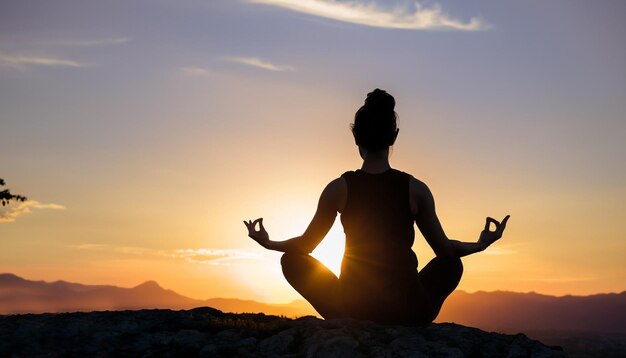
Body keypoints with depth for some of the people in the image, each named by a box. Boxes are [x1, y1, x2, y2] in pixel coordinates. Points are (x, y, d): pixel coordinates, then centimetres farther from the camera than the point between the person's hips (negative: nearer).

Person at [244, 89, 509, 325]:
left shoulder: (339, 188, -5)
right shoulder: (416, 189, -4)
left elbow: (306, 245, 5)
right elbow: (445, 250, 4)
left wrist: (267, 243, 25)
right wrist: (481, 245, 24)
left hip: (351, 308, 0)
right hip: (409, 313, 1)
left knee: (291, 260, 22)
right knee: (451, 263, 29)